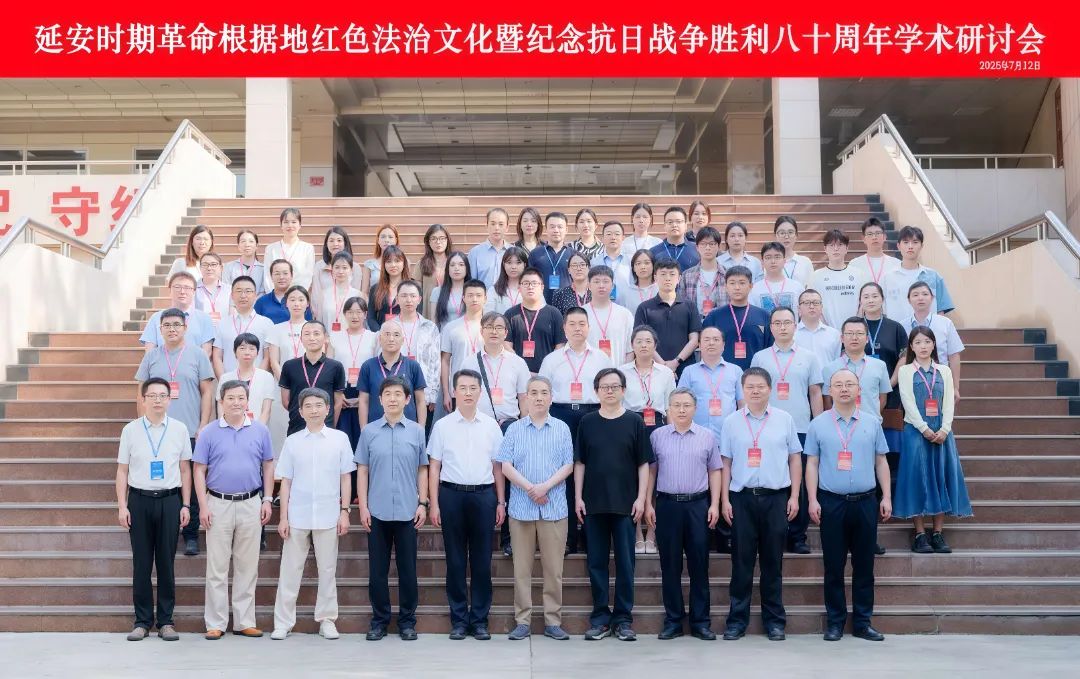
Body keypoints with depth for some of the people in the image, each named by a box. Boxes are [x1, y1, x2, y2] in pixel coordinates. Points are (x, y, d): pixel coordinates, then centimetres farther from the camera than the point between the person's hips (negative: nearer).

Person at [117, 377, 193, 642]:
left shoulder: (179, 429, 4)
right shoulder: (131, 430, 3)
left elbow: (185, 470, 7)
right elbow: (122, 471, 6)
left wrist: (186, 505, 3)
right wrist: (122, 506, 0)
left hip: (169, 499, 0)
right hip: (139, 499, 0)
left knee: (166, 562, 4)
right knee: (141, 563, 4)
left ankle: (166, 621, 12)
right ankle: (142, 621, 13)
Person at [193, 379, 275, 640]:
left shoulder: (260, 431, 3)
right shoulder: (209, 433, -1)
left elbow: (268, 466, 8)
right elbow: (199, 470, 0)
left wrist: (267, 500, 2)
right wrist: (203, 506, -6)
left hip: (251, 505, 2)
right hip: (218, 505, -1)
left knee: (248, 567, 7)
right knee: (217, 567, 3)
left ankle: (245, 621, 16)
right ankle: (216, 623, 11)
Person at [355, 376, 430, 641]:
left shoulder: (416, 431, 3)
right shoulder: (369, 431, 3)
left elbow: (422, 470, 7)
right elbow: (362, 470, 5)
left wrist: (423, 503, 0)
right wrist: (363, 507, -1)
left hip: (407, 512, 0)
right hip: (377, 512, 0)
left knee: (407, 569, 5)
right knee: (377, 570, 7)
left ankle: (407, 621, 16)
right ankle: (379, 620, 18)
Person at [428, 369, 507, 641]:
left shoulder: (491, 426, 6)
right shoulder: (442, 426, 3)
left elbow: (498, 466, 9)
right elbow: (434, 467, 4)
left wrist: (501, 502, 6)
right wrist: (434, 504, -1)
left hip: (484, 495, 1)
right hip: (452, 495, -1)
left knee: (482, 561, 4)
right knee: (455, 560, 5)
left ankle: (480, 620, 13)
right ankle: (459, 620, 14)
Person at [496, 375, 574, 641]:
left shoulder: (562, 429, 7)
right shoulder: (514, 429, 6)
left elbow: (568, 465, 2)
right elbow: (506, 466, 0)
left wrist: (546, 486, -13)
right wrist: (530, 488, -13)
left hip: (554, 507, 0)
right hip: (521, 506, 0)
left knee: (554, 568, 2)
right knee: (522, 567, 3)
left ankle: (553, 621, 11)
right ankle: (522, 621, 11)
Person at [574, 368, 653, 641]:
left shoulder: (634, 422, 2)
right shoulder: (587, 422, 5)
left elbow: (643, 463, 2)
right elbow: (579, 462, 7)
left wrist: (641, 498, -5)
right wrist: (578, 497, 0)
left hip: (625, 503, -1)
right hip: (593, 503, 1)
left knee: (625, 562, 3)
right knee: (596, 562, 6)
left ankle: (623, 618, 12)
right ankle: (600, 617, 15)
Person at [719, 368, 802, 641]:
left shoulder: (784, 420, 5)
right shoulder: (731, 422, 5)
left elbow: (794, 459, 8)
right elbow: (726, 463, 6)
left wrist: (794, 497, 2)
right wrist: (725, 500, 1)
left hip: (776, 497, 0)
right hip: (742, 498, 0)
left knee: (773, 562, 7)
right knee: (741, 561, 4)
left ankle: (774, 620, 17)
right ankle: (737, 620, 12)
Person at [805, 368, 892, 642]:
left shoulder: (871, 423, 8)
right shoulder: (818, 424, 2)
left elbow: (881, 462, 10)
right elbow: (812, 463, 2)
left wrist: (887, 497, 4)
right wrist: (812, 500, -4)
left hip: (865, 502, 2)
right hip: (831, 502, -2)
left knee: (864, 565, 7)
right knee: (834, 566, 4)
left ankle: (863, 622, 17)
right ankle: (835, 622, 13)